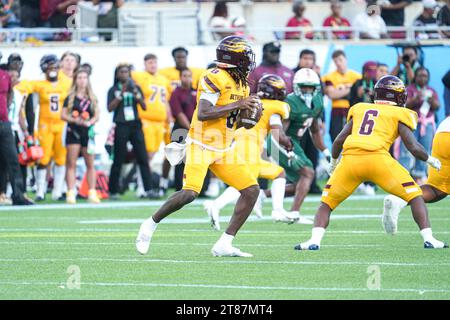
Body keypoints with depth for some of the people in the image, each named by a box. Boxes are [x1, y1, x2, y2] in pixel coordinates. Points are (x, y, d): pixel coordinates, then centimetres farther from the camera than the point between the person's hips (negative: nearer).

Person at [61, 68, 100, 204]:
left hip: (88, 132, 3)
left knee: (90, 164, 5)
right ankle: (71, 193, -6)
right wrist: (75, 120, -16)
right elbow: (63, 115, 0)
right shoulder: (70, 98, 4)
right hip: (73, 132, -3)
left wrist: (89, 122, -14)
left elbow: (97, 115, 6)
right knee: (71, 164, -4)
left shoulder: (92, 98, 10)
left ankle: (92, 193, 8)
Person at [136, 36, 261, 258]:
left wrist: (249, 111, -1)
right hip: (201, 146, -9)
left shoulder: (241, 83, 13)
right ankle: (150, 225, 2)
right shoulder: (215, 79, -15)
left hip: (223, 150, 9)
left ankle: (224, 244, -1)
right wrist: (237, 105, -22)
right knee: (189, 193, -23)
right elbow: (203, 114, -24)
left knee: (251, 190, -2)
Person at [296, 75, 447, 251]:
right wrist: (430, 160, 29)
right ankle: (428, 239, 2)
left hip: (350, 159, 3)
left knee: (327, 203, 16)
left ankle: (315, 240, -3)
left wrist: (333, 162, 41)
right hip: (378, 158, -3)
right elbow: (414, 147, 10)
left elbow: (339, 141, 22)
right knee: (415, 196, 12)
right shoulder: (399, 114, 17)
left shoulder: (359, 109, 26)